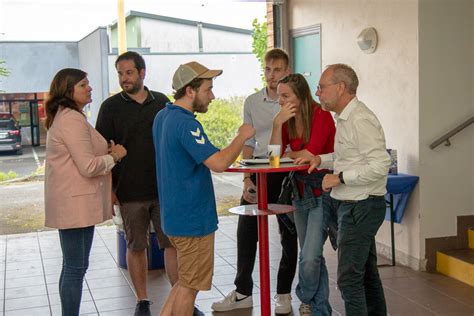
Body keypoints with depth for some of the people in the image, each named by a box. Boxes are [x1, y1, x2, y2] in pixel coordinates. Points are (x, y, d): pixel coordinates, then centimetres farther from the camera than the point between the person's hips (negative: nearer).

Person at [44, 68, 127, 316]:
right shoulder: (72, 120, -17)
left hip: (74, 204, 11)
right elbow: (89, 167, -21)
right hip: (76, 204, -11)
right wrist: (114, 156, -5)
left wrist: (107, 153, 6)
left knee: (74, 267, 16)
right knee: (75, 268, -5)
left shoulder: (64, 118, 17)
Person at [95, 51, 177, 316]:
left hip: (165, 187, 2)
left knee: (174, 244, 2)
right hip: (130, 192, -1)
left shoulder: (162, 102, 7)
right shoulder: (111, 107, 1)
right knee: (136, 247, 8)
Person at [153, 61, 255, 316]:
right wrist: (242, 136, -15)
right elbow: (219, 163, -29)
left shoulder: (162, 117, 9)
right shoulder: (185, 123, -22)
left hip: (174, 215, 9)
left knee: (186, 281, 21)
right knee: (189, 285, 5)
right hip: (193, 218, -9)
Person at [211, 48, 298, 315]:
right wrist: (247, 179, 2)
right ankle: (243, 292, 18)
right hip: (258, 171, 4)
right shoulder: (252, 102, 6)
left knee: (288, 235, 6)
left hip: (287, 171, -3)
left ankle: (284, 294, 19)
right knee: (246, 231, 5)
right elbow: (248, 143, 10)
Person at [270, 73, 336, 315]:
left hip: (322, 194, -7)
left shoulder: (321, 116, -13)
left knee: (309, 258, -12)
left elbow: (310, 154, -20)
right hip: (301, 193, 7)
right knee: (312, 257, 14)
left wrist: (289, 154, -2)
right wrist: (277, 124, -15)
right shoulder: (288, 120, 7)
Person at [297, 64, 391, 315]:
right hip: (350, 204, 10)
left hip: (361, 207, -10)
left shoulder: (360, 120, -20)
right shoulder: (345, 117, 12)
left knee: (349, 277, -7)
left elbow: (380, 165, -26)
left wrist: (340, 177, -20)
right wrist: (321, 159, 10)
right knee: (366, 271, 20)